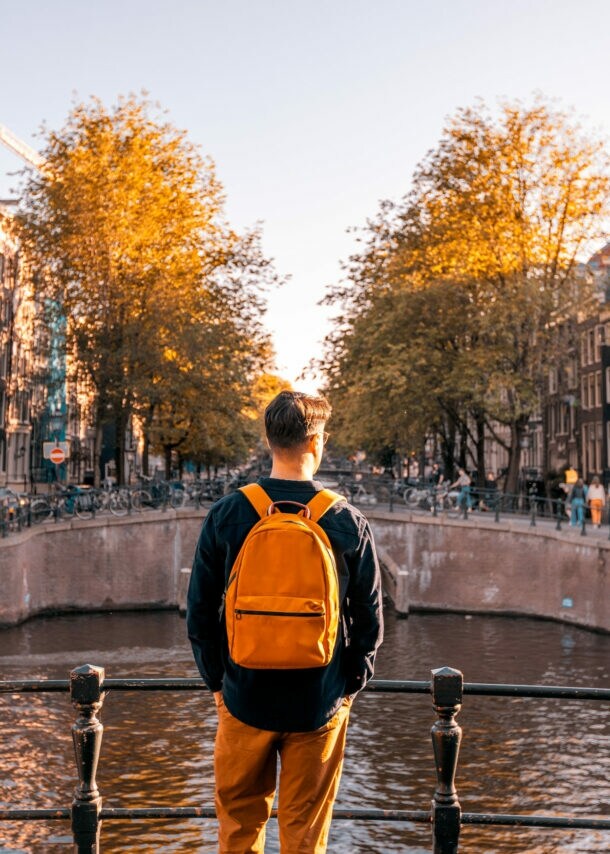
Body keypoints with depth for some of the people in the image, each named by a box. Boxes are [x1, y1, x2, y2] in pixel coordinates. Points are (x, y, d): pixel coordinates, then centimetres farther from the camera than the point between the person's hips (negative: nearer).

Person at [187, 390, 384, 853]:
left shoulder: (226, 516, -7)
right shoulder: (348, 522, -8)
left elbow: (200, 613, -2)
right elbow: (369, 619, -2)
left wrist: (218, 682, 10)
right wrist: (349, 688, 11)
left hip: (245, 698, 1)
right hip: (320, 705, 0)